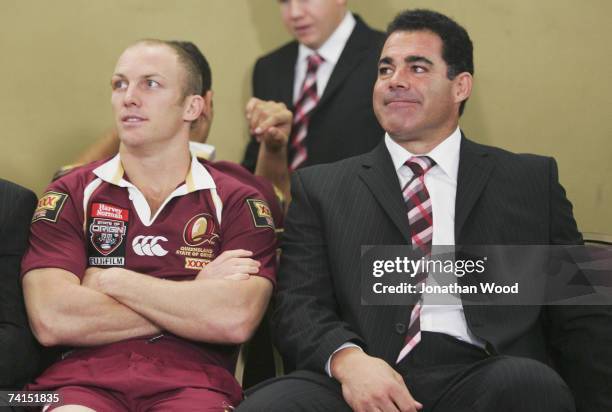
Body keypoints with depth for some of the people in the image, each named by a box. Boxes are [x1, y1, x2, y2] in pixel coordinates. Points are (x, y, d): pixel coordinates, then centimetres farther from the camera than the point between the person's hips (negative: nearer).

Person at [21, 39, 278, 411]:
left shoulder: (238, 204, 11)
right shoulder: (70, 196, 13)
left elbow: (236, 321, -7)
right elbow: (51, 321, -3)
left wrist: (112, 281, -1)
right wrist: (194, 301, -1)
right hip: (85, 379, 0)